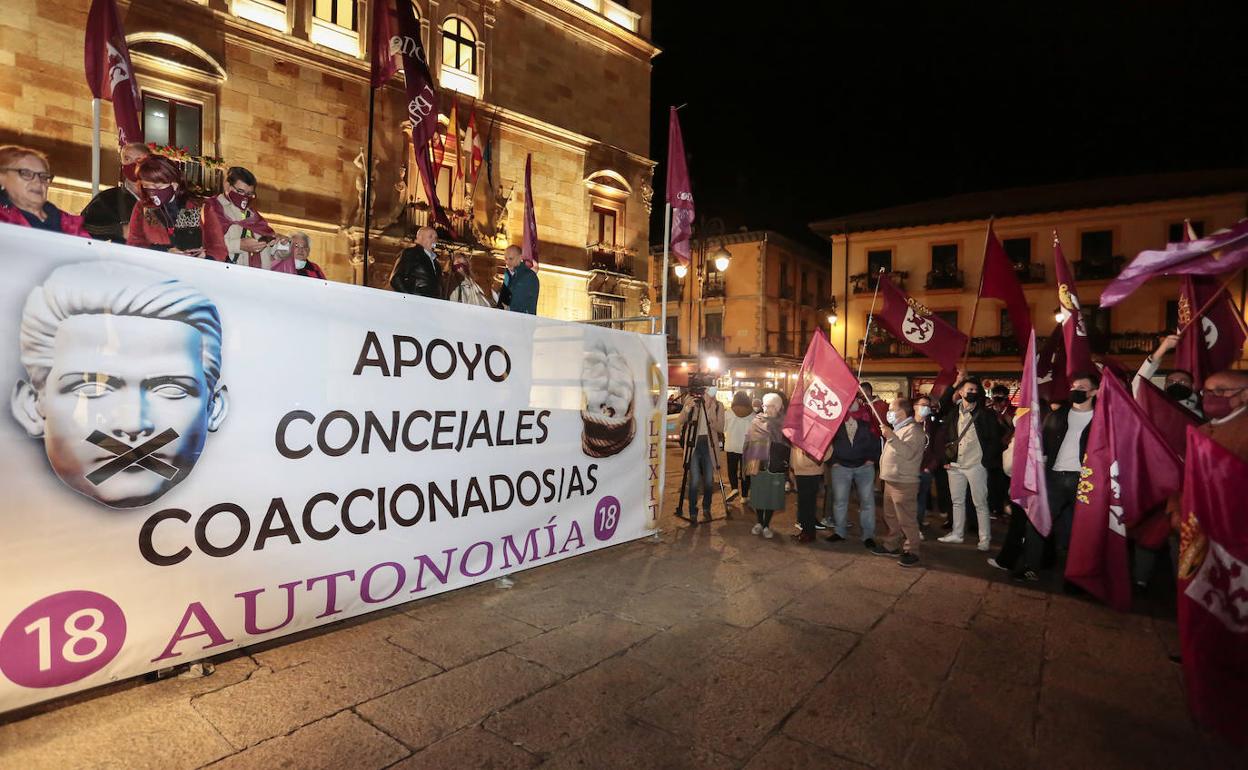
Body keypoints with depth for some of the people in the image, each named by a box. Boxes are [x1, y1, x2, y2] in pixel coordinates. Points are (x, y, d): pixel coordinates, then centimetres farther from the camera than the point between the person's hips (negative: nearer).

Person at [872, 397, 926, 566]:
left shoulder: (913, 430, -14)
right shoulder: (898, 428, 18)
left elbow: (908, 453, -29)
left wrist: (891, 437, -33)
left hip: (904, 483, -10)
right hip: (891, 481, 10)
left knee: (907, 520, -3)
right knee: (891, 517, 17)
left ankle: (912, 551, 6)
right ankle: (891, 546, 28)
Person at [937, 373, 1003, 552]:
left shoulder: (986, 414, -4)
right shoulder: (953, 413, 6)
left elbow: (994, 440, -5)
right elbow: (946, 436, 10)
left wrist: (986, 461, -9)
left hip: (976, 465, -4)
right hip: (955, 465, 4)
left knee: (980, 504, 2)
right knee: (957, 501, 14)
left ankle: (985, 539, 12)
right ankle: (957, 534, 25)